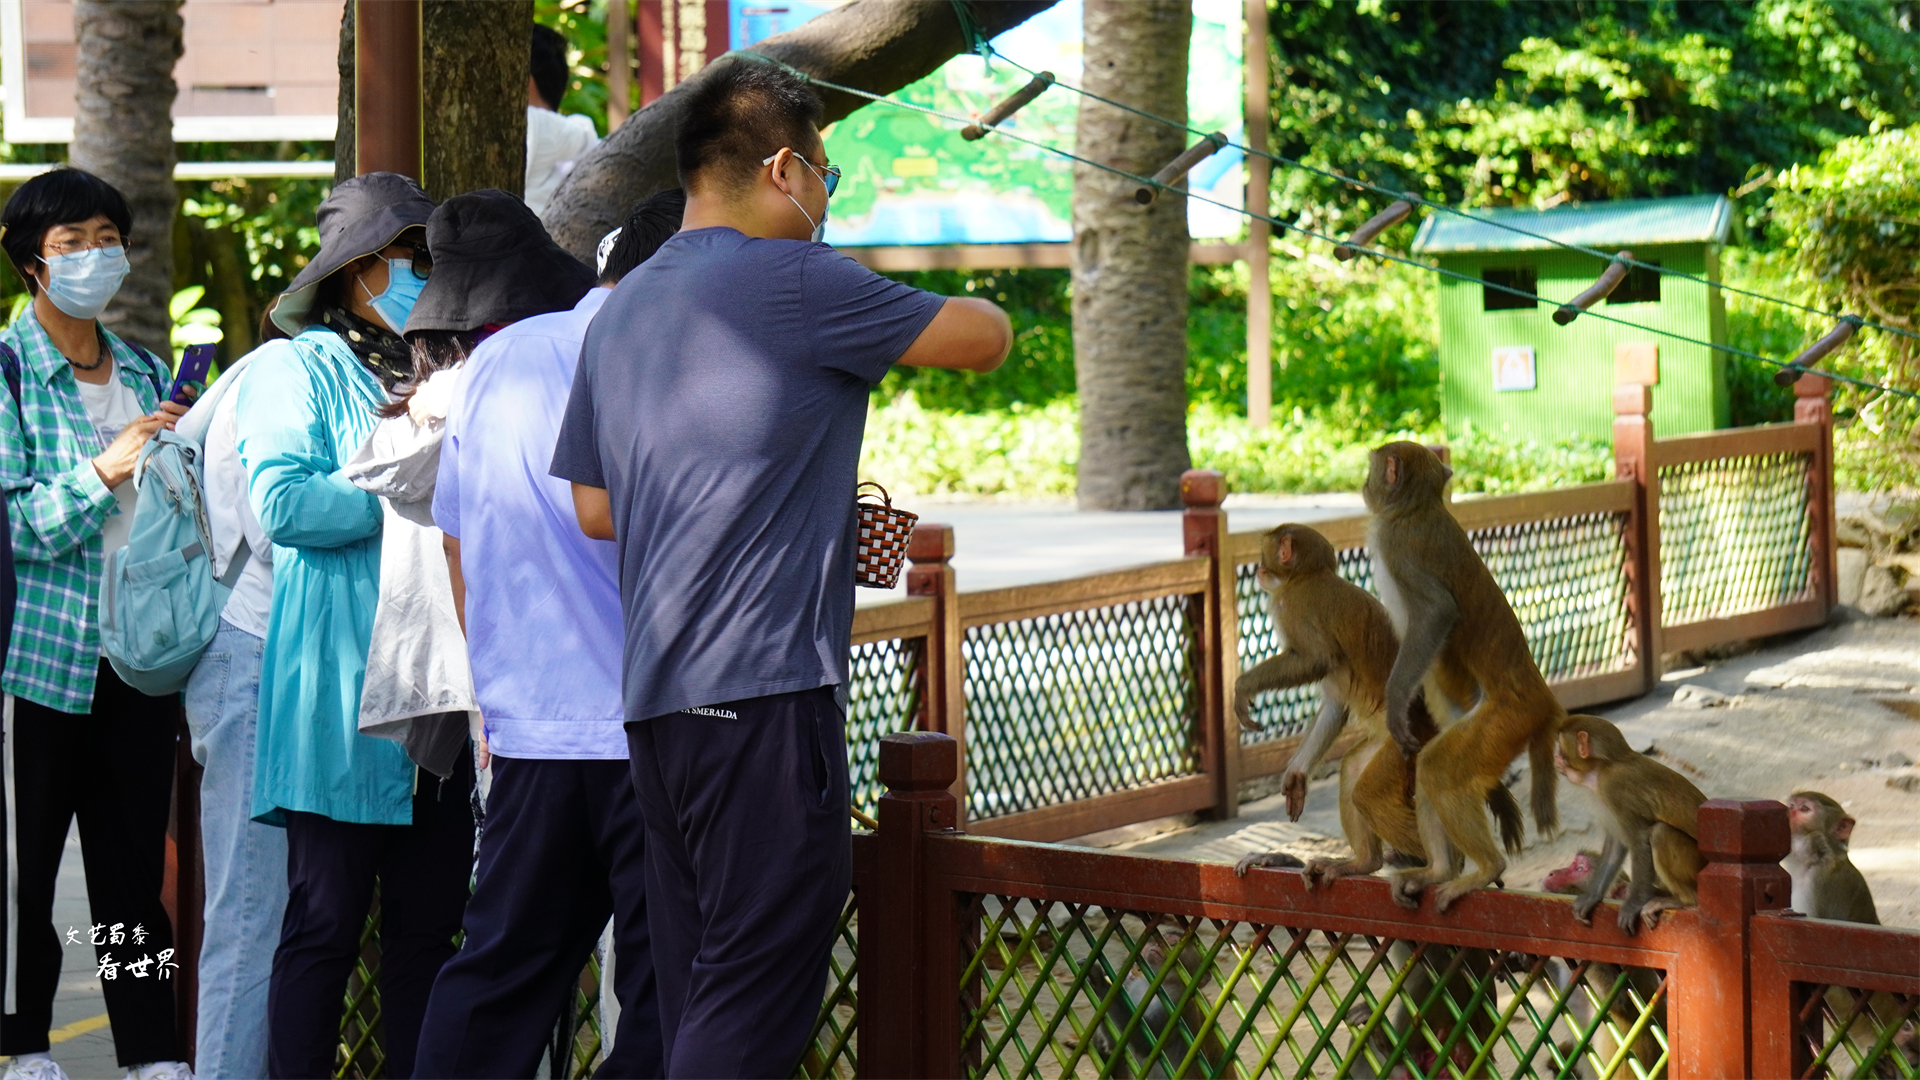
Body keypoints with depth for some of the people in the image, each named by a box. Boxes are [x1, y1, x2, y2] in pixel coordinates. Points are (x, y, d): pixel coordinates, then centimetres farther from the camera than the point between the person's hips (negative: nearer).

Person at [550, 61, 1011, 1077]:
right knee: (758, 991, -7)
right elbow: (987, 339, -3)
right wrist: (945, 313, 22)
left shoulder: (620, 311, 16)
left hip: (654, 701, 9)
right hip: (763, 689, -9)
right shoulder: (793, 283, -9)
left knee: (698, 985, 12)